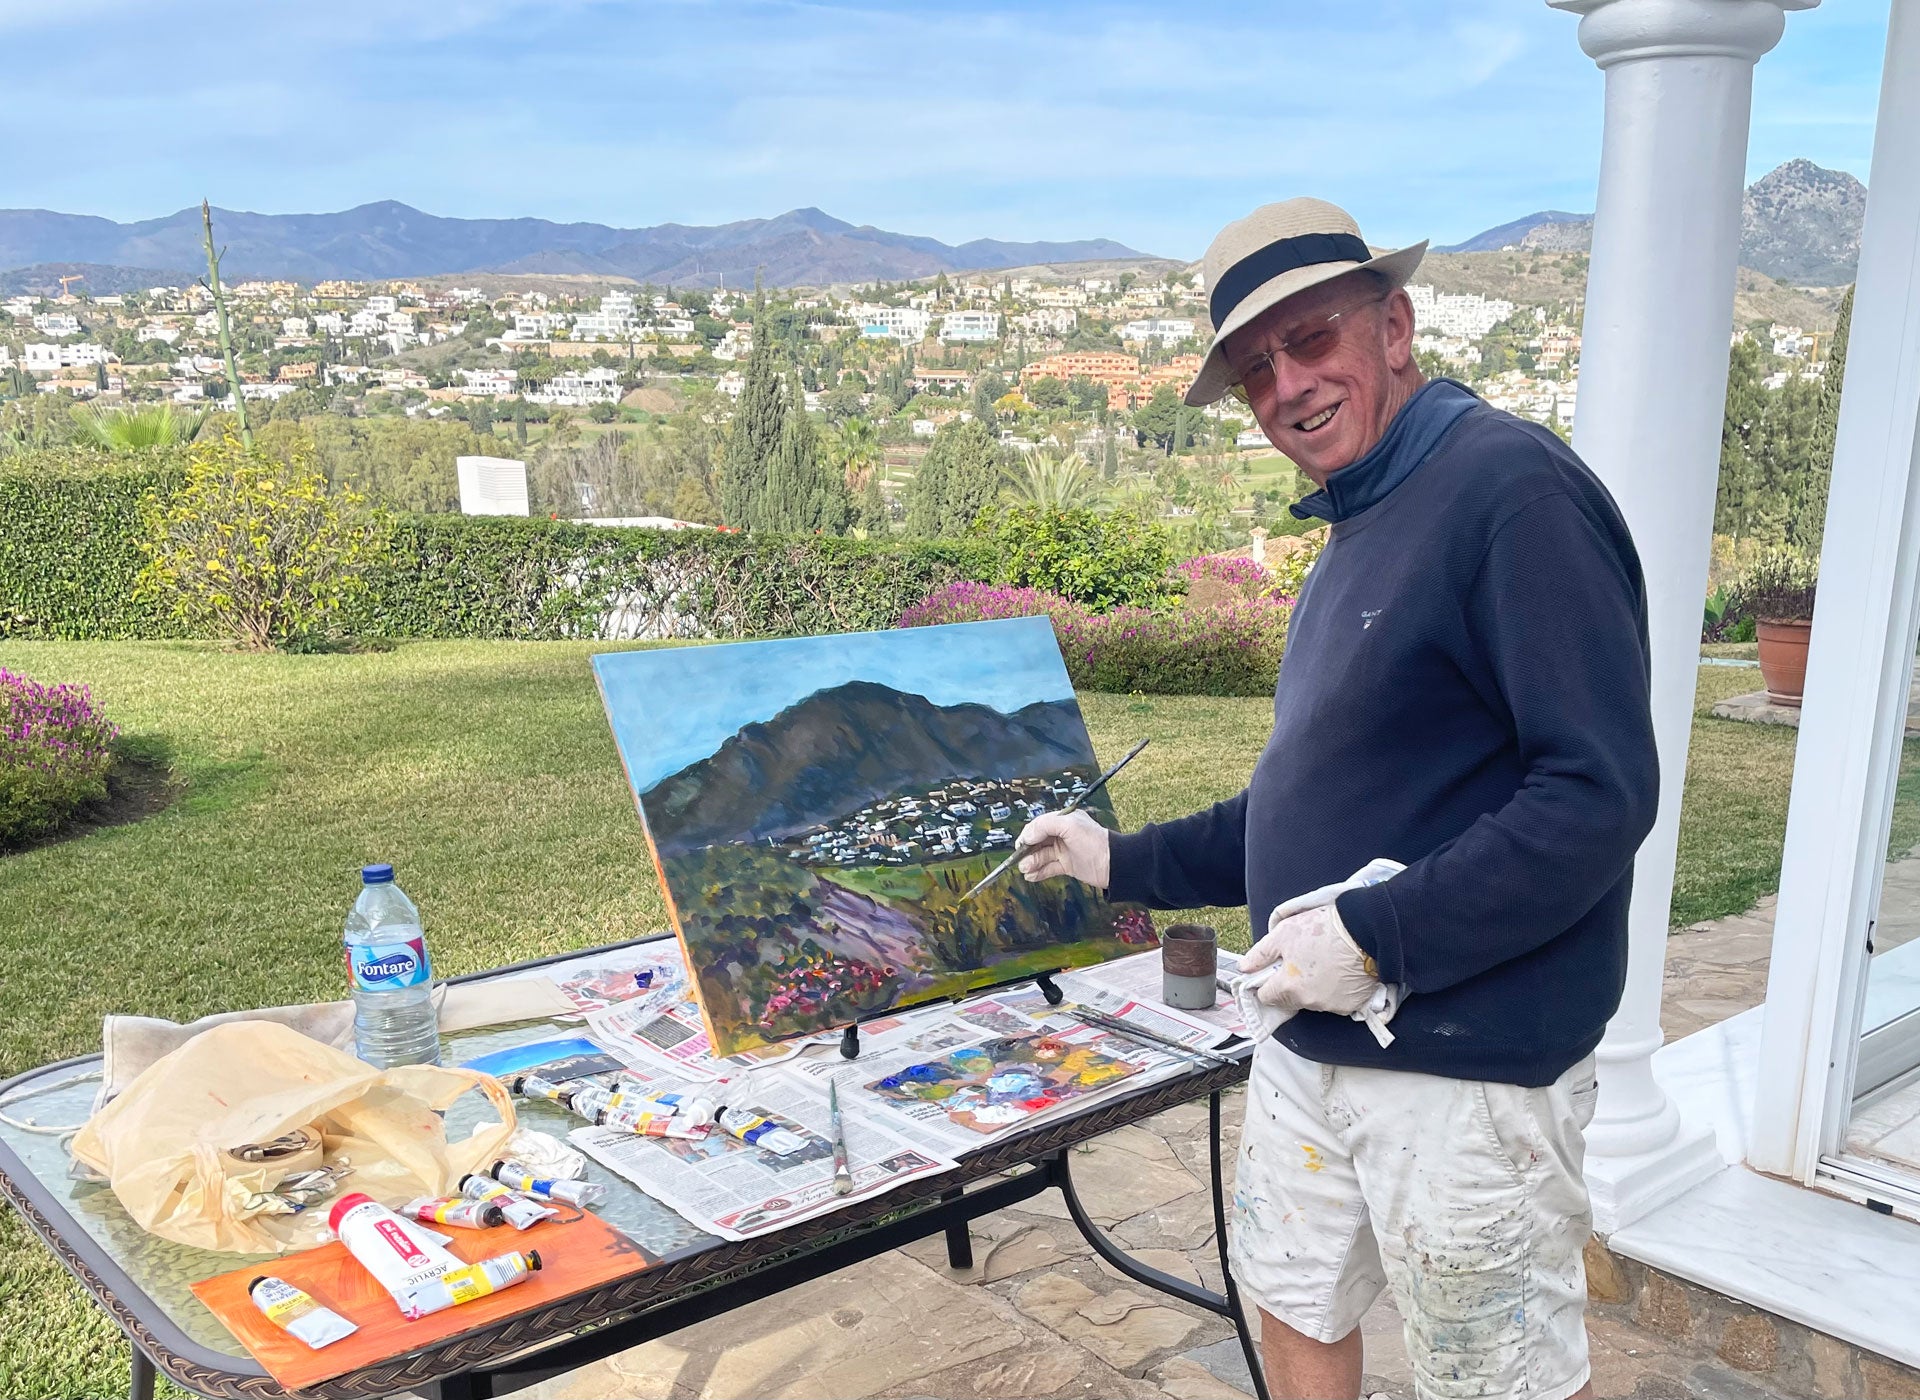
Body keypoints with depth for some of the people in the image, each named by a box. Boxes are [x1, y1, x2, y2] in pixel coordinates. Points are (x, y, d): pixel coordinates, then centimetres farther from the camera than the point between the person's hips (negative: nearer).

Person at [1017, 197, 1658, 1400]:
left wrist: (1377, 940, -23)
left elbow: (1601, 793, -24)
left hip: (1467, 1067, -9)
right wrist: (1125, 865, 17)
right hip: (1310, 1051, 9)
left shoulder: (1512, 489, -18)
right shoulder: (1362, 531, 12)